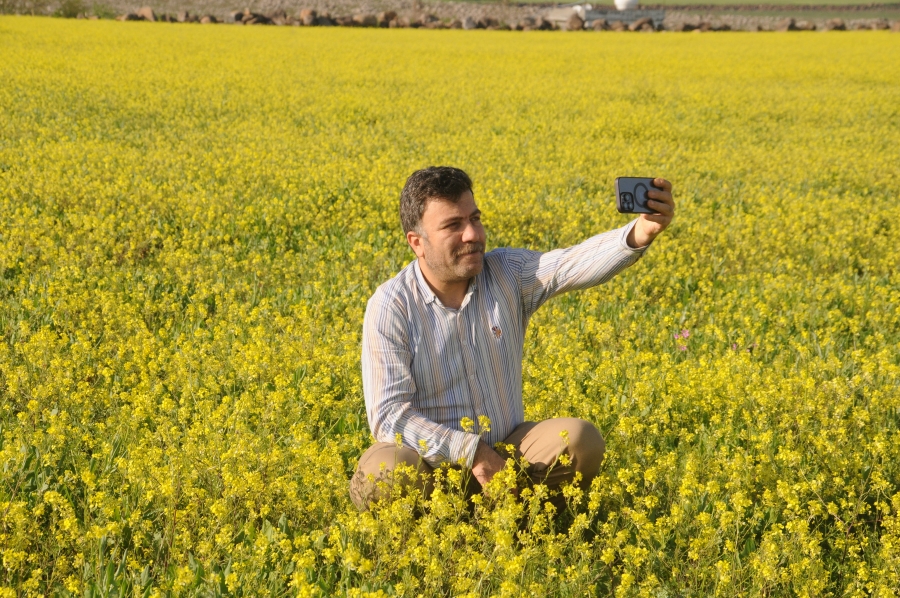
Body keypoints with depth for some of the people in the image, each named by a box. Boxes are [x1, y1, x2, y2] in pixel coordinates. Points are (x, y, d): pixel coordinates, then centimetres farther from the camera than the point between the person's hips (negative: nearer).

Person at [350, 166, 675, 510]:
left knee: (581, 440, -24)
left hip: (507, 448, 4)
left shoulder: (508, 275, -3)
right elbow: (389, 415, -16)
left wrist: (640, 233, -41)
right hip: (432, 460, -3)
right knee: (383, 472, -36)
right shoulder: (390, 307, -11)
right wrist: (470, 451, -25)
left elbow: (575, 264, -22)